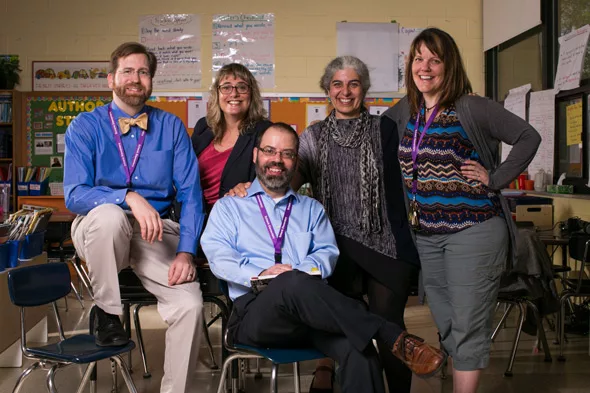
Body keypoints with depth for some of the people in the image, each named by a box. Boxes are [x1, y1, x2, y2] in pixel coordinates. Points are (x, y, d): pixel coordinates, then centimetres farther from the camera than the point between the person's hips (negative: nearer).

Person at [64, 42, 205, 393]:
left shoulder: (171, 127, 5)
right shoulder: (86, 126, 0)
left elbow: (190, 193, 0)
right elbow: (75, 194, -11)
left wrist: (186, 251, -14)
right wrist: (130, 198, -29)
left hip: (157, 232, 1)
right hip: (100, 230, -1)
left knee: (190, 304, -24)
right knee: (109, 214, -37)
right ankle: (106, 312, -10)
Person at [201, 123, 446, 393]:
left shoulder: (312, 209, 27)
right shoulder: (228, 207, 19)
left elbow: (327, 252, 11)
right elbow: (217, 254, 2)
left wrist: (300, 272, -12)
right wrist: (259, 274, -16)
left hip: (309, 313, 2)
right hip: (254, 313, -2)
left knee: (357, 346, -32)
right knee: (293, 284, -38)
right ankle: (393, 337, -34)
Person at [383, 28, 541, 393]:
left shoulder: (472, 108, -9)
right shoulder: (404, 111, 8)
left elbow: (529, 137, -8)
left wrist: (495, 180, -12)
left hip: (472, 229, -6)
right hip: (426, 233, 6)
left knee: (468, 327, -3)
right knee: (447, 326, 15)